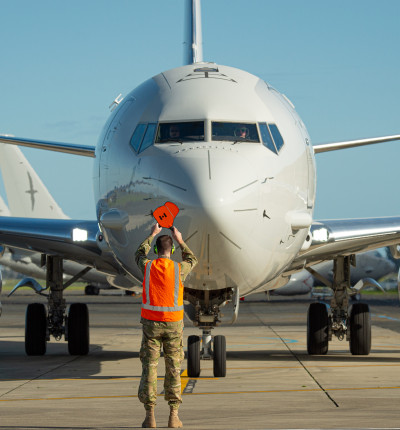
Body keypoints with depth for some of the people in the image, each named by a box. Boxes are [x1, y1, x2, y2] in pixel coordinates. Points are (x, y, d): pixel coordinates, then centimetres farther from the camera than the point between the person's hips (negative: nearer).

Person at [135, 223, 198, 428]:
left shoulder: (148, 267, -5)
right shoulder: (179, 269, -8)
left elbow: (139, 255, 22)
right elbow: (192, 260, 19)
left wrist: (152, 234, 30)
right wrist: (180, 240, 26)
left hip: (151, 323, 0)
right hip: (173, 324, 0)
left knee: (149, 368, 3)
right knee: (173, 369, 6)